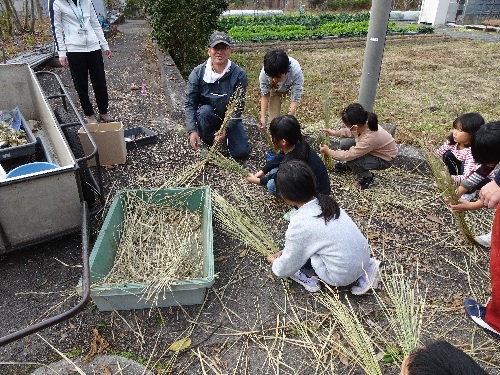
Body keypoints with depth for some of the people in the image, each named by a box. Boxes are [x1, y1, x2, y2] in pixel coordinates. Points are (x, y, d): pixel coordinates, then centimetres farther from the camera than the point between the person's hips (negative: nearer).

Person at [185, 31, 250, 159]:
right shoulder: (198, 73, -14)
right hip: (207, 115, 0)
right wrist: (192, 130, -26)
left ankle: (225, 135, 20)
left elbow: (238, 106, -17)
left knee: (241, 152, -12)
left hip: (230, 119, 0)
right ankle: (207, 142, -7)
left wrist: (226, 128, -29)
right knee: (205, 110, -35)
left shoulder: (239, 74, -16)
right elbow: (190, 103, -14)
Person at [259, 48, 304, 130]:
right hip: (274, 89, 1)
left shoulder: (296, 71, -43)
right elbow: (265, 95, -21)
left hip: (292, 87, -1)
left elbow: (295, 99, -36)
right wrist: (263, 117, -28)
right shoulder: (264, 73, -37)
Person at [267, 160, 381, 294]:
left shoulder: (299, 224, -20)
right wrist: (287, 250, 21)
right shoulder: (324, 202, 0)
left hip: (344, 275, -6)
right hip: (363, 257, 7)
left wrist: (275, 263, 16)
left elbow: (286, 268, -6)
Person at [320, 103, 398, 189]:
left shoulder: (368, 139, -41)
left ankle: (367, 177, 3)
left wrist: (328, 151, -17)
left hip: (384, 159, -7)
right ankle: (349, 165, 21)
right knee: (344, 143, -8)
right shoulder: (363, 124, -22)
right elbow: (351, 132, 4)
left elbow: (348, 155, -28)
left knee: (351, 160, -27)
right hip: (375, 148, 7)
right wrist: (334, 133, -3)